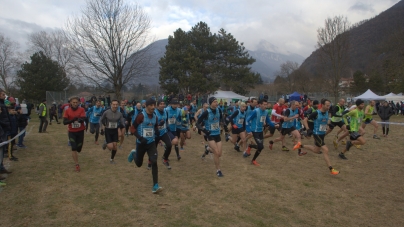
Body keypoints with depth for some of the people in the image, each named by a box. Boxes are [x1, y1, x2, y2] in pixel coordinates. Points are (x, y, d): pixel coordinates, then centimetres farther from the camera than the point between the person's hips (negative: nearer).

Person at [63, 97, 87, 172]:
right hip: (72, 132, -1)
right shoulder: (67, 111, -5)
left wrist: (79, 119, -44)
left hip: (80, 131, 1)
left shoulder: (81, 109, -7)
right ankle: (77, 165, 1)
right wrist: (73, 120, -27)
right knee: (74, 148, -9)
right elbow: (64, 122, -10)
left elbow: (83, 119, -20)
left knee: (79, 148, 10)